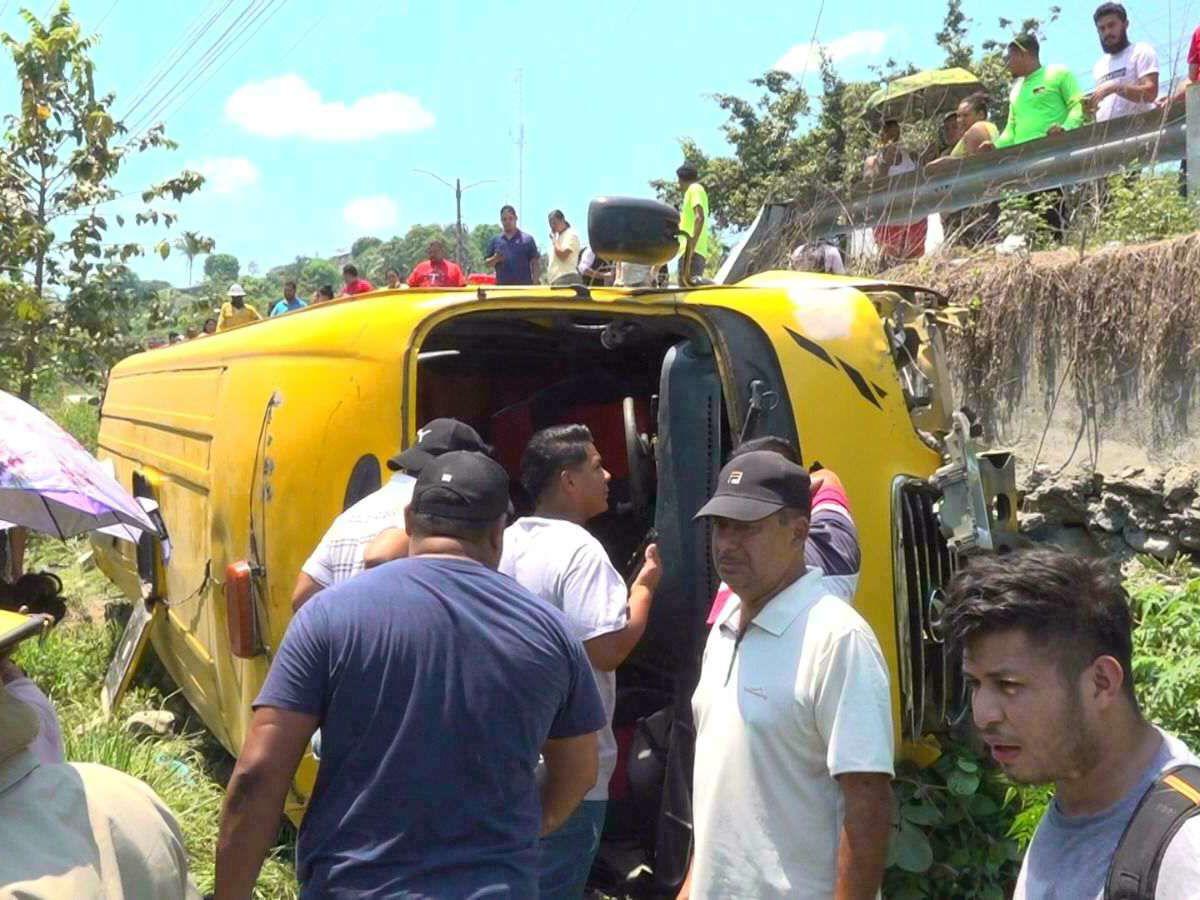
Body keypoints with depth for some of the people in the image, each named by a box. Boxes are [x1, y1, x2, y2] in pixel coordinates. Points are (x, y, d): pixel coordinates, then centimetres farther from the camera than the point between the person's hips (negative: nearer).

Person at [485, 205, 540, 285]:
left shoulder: (527, 239, 7)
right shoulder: (495, 240, 13)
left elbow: (534, 263, 4)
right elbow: (487, 262, 13)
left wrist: (535, 284, -5)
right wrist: (495, 259, -9)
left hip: (524, 285, -2)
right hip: (502, 286, 2)